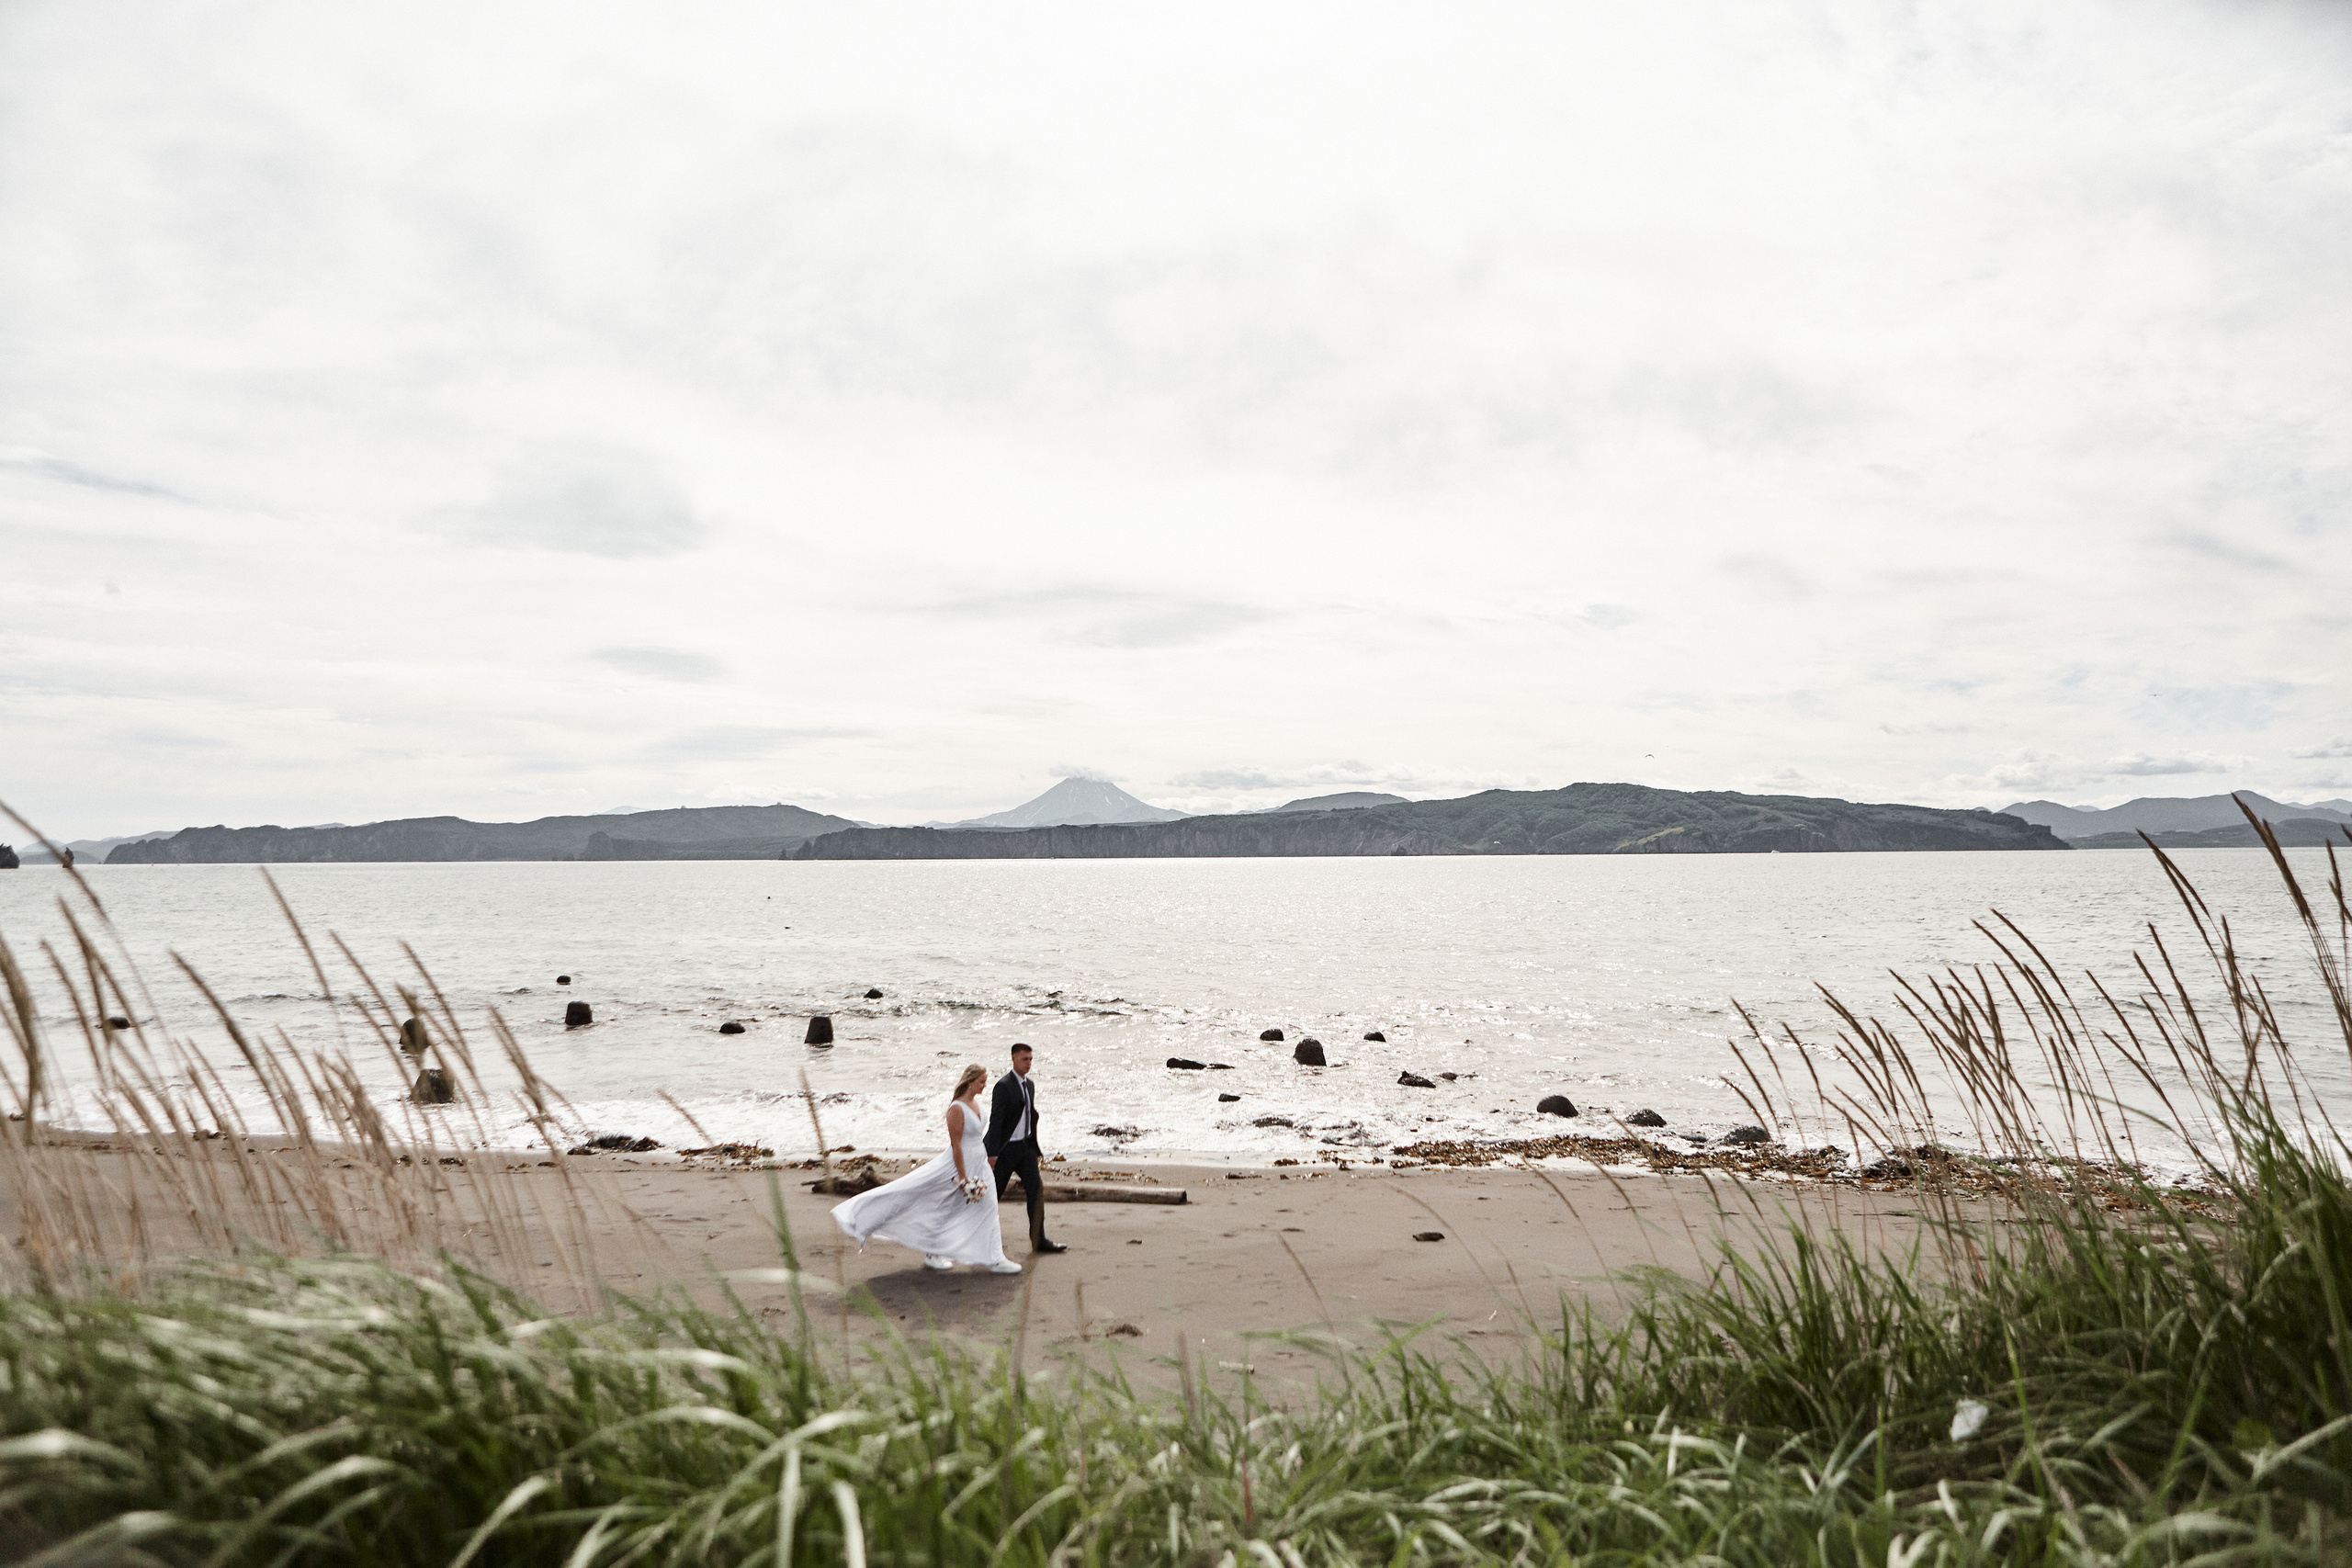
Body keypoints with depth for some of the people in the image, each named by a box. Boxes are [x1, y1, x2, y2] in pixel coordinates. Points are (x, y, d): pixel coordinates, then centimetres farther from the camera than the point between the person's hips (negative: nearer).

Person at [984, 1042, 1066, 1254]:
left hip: (1025, 1145, 7)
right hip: (1007, 1148, -7)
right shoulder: (1004, 1085, -14)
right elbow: (995, 1120, -17)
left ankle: (1039, 1241, 3)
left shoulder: (1029, 1085, 11)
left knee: (1036, 1188, 0)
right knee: (994, 1191, 3)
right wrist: (992, 1154, -19)